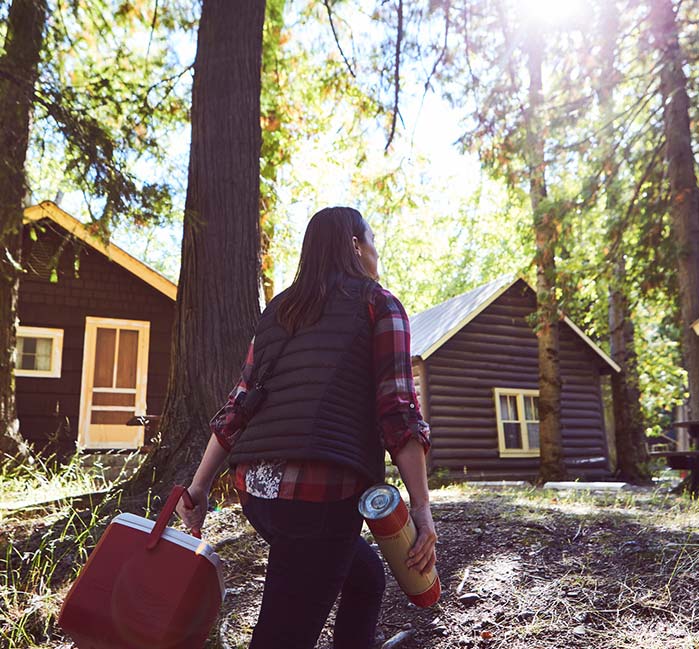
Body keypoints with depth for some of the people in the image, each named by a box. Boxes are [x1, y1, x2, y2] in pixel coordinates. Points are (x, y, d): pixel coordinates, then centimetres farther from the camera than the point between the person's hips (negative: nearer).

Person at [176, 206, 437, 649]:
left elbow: (238, 407, 15)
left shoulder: (278, 310, 19)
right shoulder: (379, 303, 5)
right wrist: (422, 508, -5)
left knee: (366, 574, 26)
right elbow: (398, 406, -6)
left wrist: (198, 488, 18)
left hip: (256, 485, 7)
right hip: (322, 486, -6)